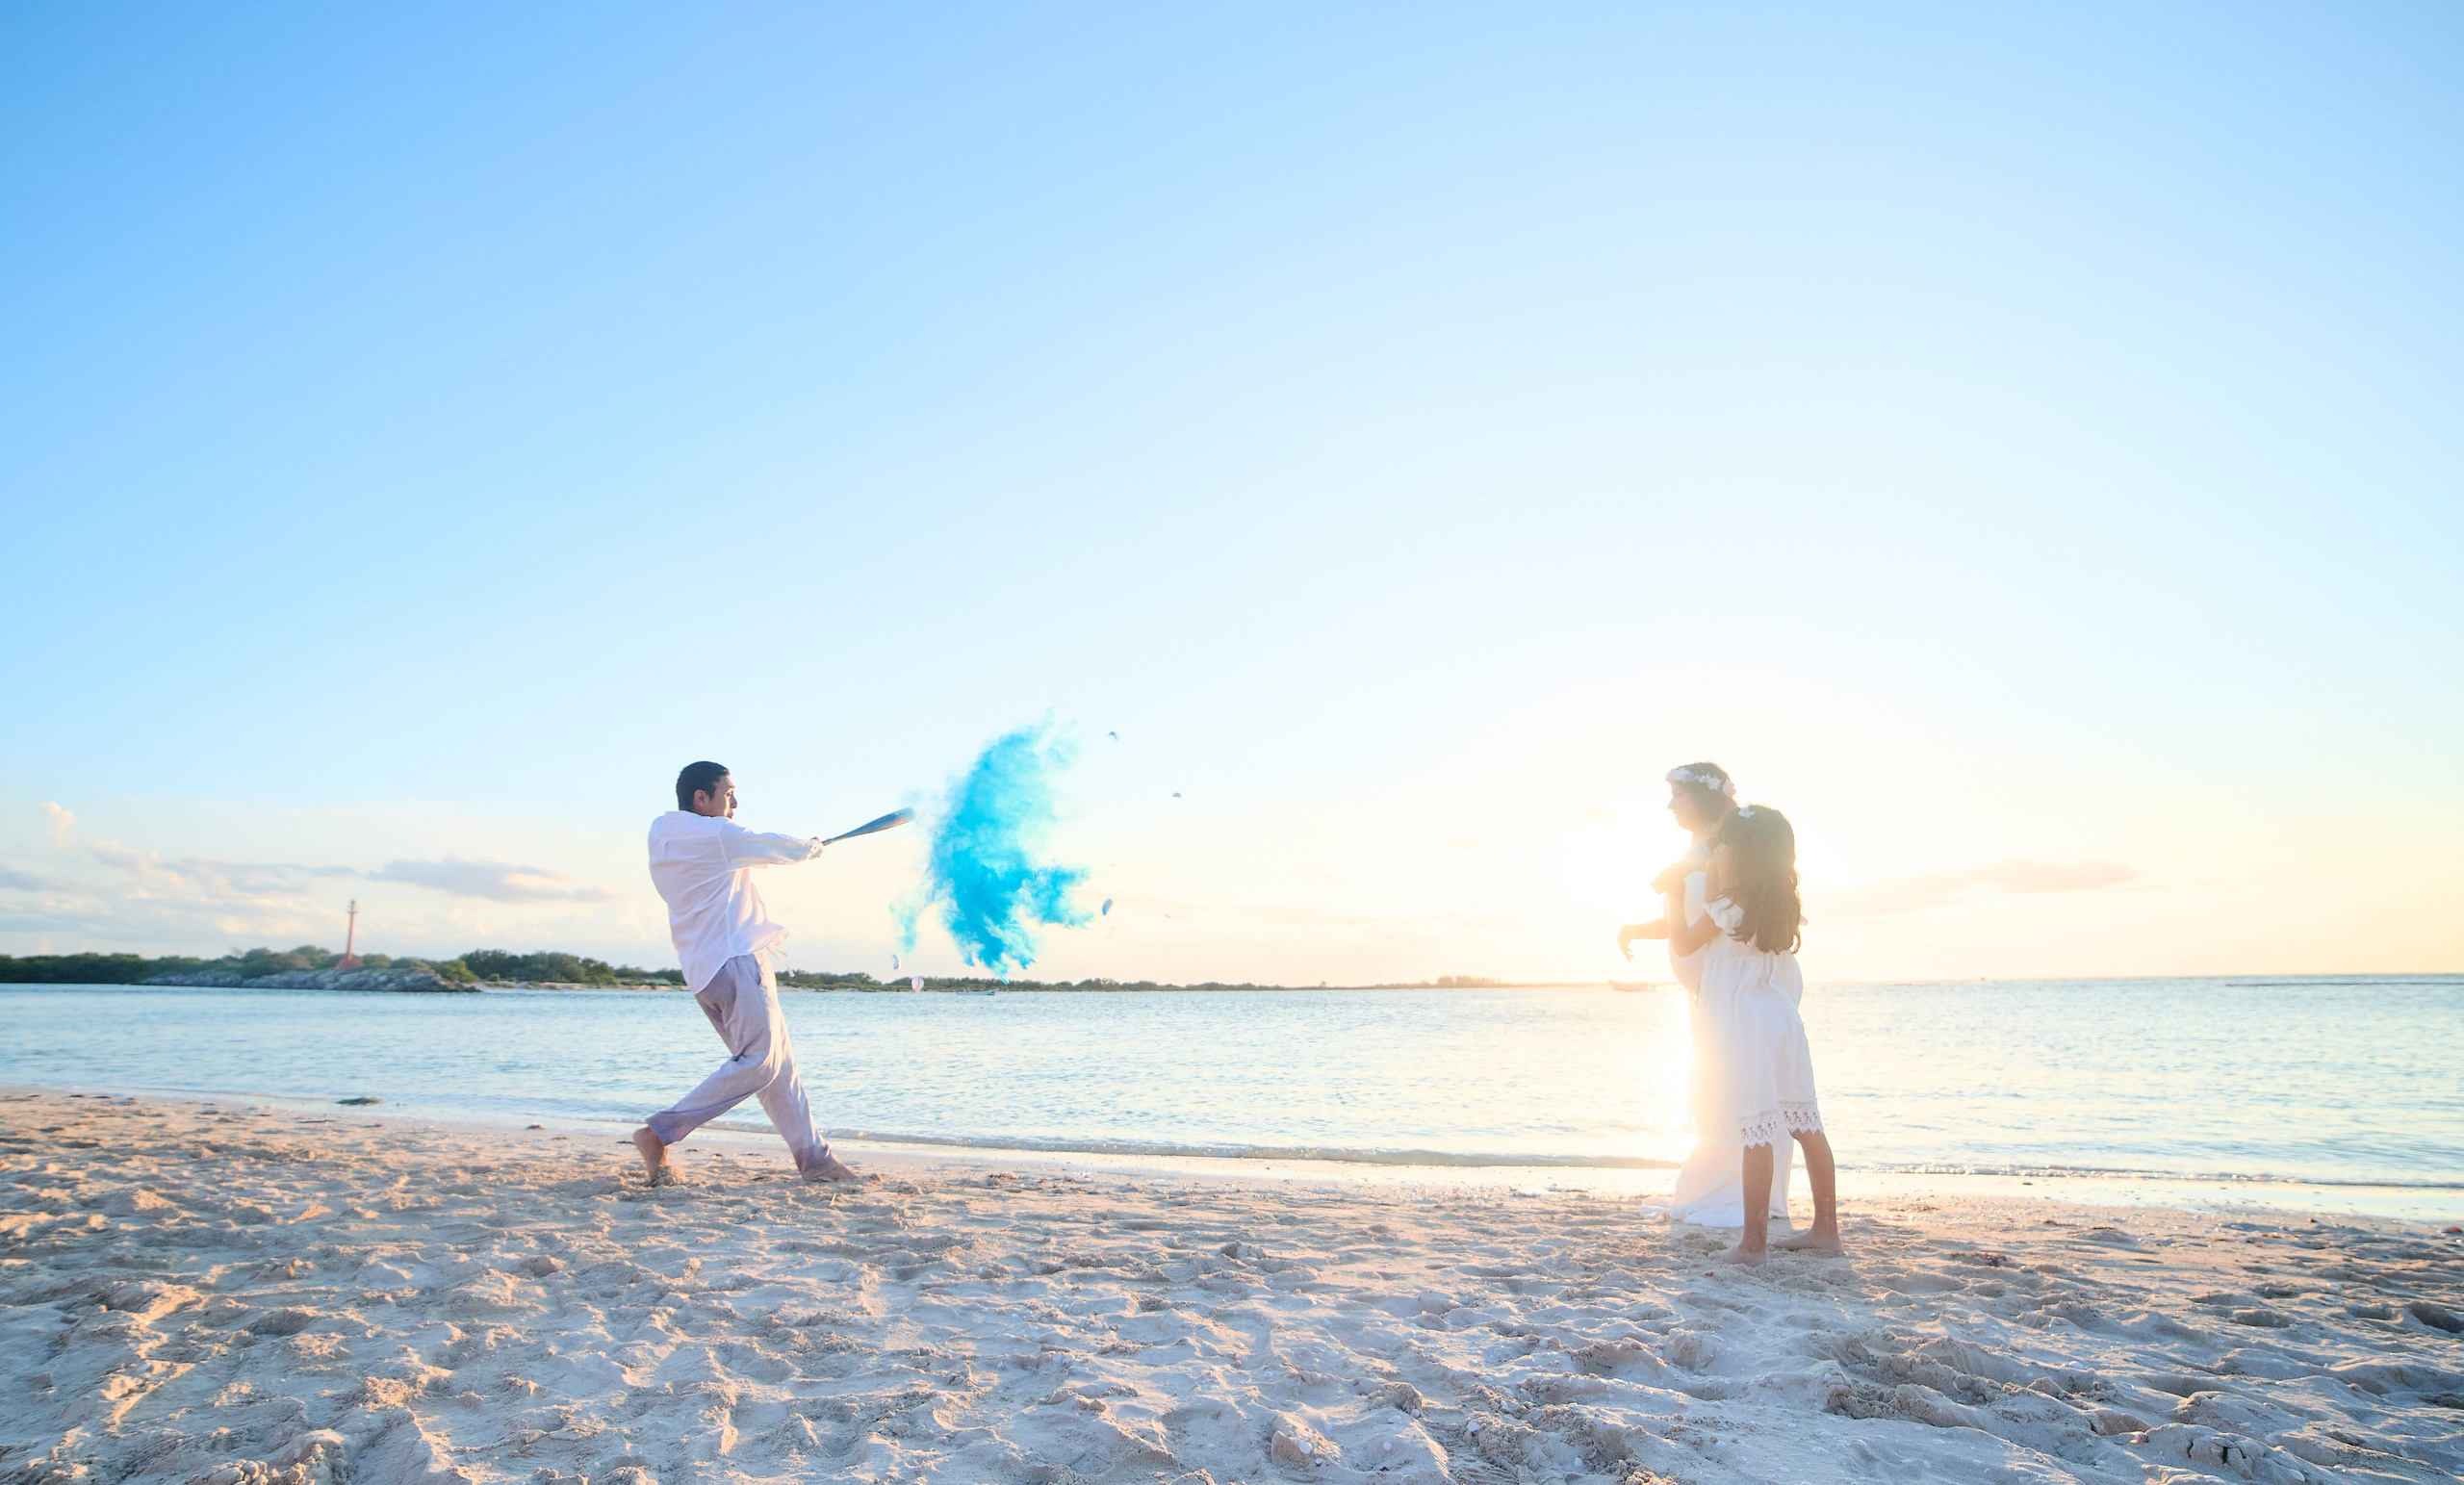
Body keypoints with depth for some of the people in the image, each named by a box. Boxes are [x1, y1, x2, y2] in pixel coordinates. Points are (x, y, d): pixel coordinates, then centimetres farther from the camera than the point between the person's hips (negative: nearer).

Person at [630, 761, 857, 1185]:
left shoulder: (665, 843, 17)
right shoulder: (716, 834, -9)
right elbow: (783, 849, -2)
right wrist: (812, 846, 20)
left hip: (707, 967, 10)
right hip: (734, 959, -10)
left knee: (778, 1061, 10)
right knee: (758, 1061, -13)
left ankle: (814, 1157, 11)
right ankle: (659, 1134, -12)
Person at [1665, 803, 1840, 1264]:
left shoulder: (1727, 908, -10)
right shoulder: (1784, 907, 11)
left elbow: (1682, 943, 3)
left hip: (1745, 1031, -8)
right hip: (1784, 1023, 8)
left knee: (1756, 1135, -7)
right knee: (1807, 1126, 12)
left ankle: (1753, 1242, -5)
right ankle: (1827, 1227, 20)